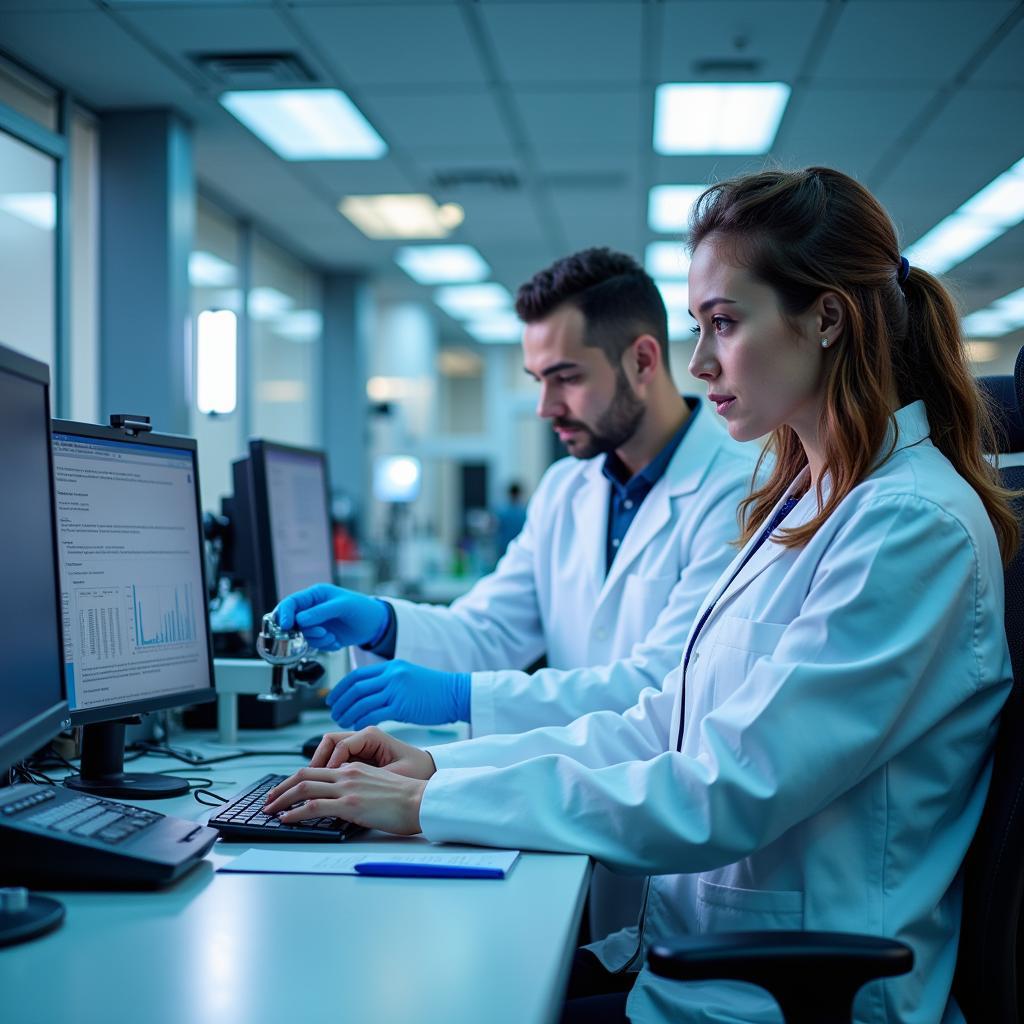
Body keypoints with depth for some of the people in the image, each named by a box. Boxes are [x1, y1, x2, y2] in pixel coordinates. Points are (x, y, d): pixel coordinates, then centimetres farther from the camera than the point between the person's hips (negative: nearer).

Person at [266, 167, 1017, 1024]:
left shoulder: (917, 527, -18)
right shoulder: (806, 503, 12)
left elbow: (724, 796, -23)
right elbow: (665, 725, 10)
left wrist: (432, 806, -21)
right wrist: (439, 764, 0)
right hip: (690, 951, 8)